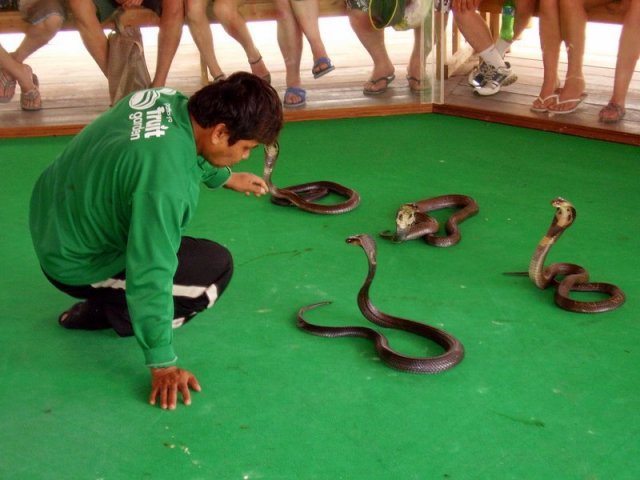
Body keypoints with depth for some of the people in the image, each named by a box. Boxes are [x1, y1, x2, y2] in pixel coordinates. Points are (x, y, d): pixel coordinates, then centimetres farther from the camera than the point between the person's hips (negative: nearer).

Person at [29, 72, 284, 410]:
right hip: (76, 265, -9)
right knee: (216, 268, -9)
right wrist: (162, 363, -24)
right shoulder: (166, 182, -37)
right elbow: (151, 275, -32)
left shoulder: (167, 100, -12)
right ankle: (106, 312, 1)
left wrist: (225, 177, 28)